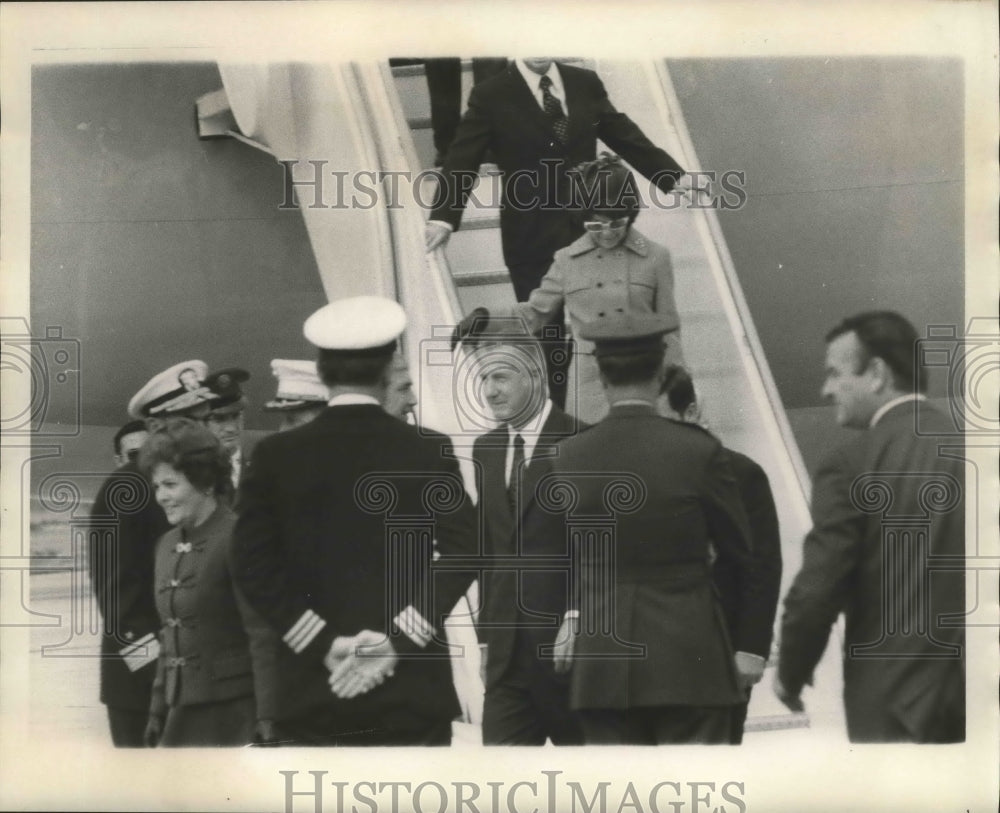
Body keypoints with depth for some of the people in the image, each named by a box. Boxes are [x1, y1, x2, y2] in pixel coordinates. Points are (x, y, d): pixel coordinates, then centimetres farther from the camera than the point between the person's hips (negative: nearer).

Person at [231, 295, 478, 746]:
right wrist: (397, 639, -11)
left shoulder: (276, 456, 3)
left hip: (311, 696, 1)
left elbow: (253, 563, -5)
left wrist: (325, 643, -7)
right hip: (413, 692, -1)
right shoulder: (429, 454, 1)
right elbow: (463, 552, -9)